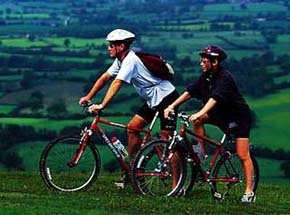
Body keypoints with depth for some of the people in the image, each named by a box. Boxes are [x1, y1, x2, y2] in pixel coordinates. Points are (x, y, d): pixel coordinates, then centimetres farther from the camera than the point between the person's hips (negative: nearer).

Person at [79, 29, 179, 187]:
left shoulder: (131, 60, -23)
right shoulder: (121, 60, 6)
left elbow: (116, 84, -31)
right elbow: (105, 78, 10)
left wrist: (101, 106, -36)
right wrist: (89, 97, 2)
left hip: (166, 98, -10)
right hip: (153, 100, 10)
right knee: (132, 128, 5)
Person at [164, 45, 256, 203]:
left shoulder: (225, 78, -25)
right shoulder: (205, 77, -2)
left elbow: (215, 98, -38)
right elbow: (190, 92, -5)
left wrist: (200, 113, -50)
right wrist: (172, 106, -17)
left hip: (239, 117, -7)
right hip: (221, 114, 7)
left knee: (242, 155, -10)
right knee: (197, 120, -16)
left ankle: (249, 191, -7)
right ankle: (201, 153, -4)